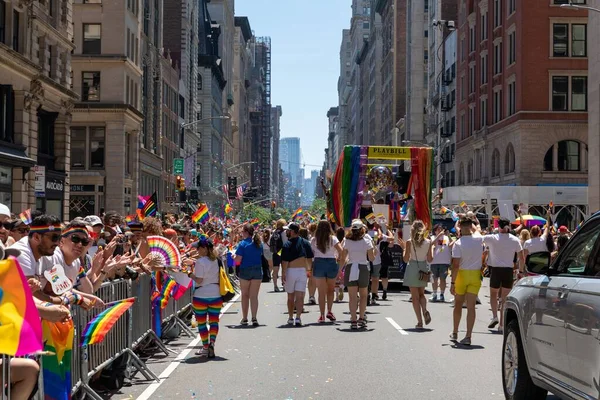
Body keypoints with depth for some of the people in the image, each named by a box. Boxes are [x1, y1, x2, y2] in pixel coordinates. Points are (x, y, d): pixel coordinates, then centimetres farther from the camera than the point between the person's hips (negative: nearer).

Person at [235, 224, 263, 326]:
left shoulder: (243, 243, -11)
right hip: (258, 270, 3)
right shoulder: (259, 243, 4)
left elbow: (238, 260, -13)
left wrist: (233, 257, 6)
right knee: (254, 296, 5)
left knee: (245, 295, 10)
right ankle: (254, 318, -2)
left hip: (245, 270, -3)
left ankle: (244, 319, 15)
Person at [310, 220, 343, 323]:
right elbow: (341, 251, -16)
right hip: (331, 263, 0)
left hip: (318, 264, 0)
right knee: (330, 289, 18)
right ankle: (329, 311, 9)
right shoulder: (333, 239, -4)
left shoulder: (314, 240, 1)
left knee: (321, 291, 4)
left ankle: (322, 315, 0)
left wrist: (310, 268, 7)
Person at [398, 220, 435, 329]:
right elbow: (430, 259, 2)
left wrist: (404, 248, 5)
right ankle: (425, 311, -8)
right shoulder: (428, 242, -2)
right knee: (421, 294, 20)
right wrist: (432, 245, 9)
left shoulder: (409, 242, -8)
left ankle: (420, 321, 0)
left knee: (415, 296, 4)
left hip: (412, 269, -3)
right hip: (423, 270, 3)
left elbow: (406, 259, -8)